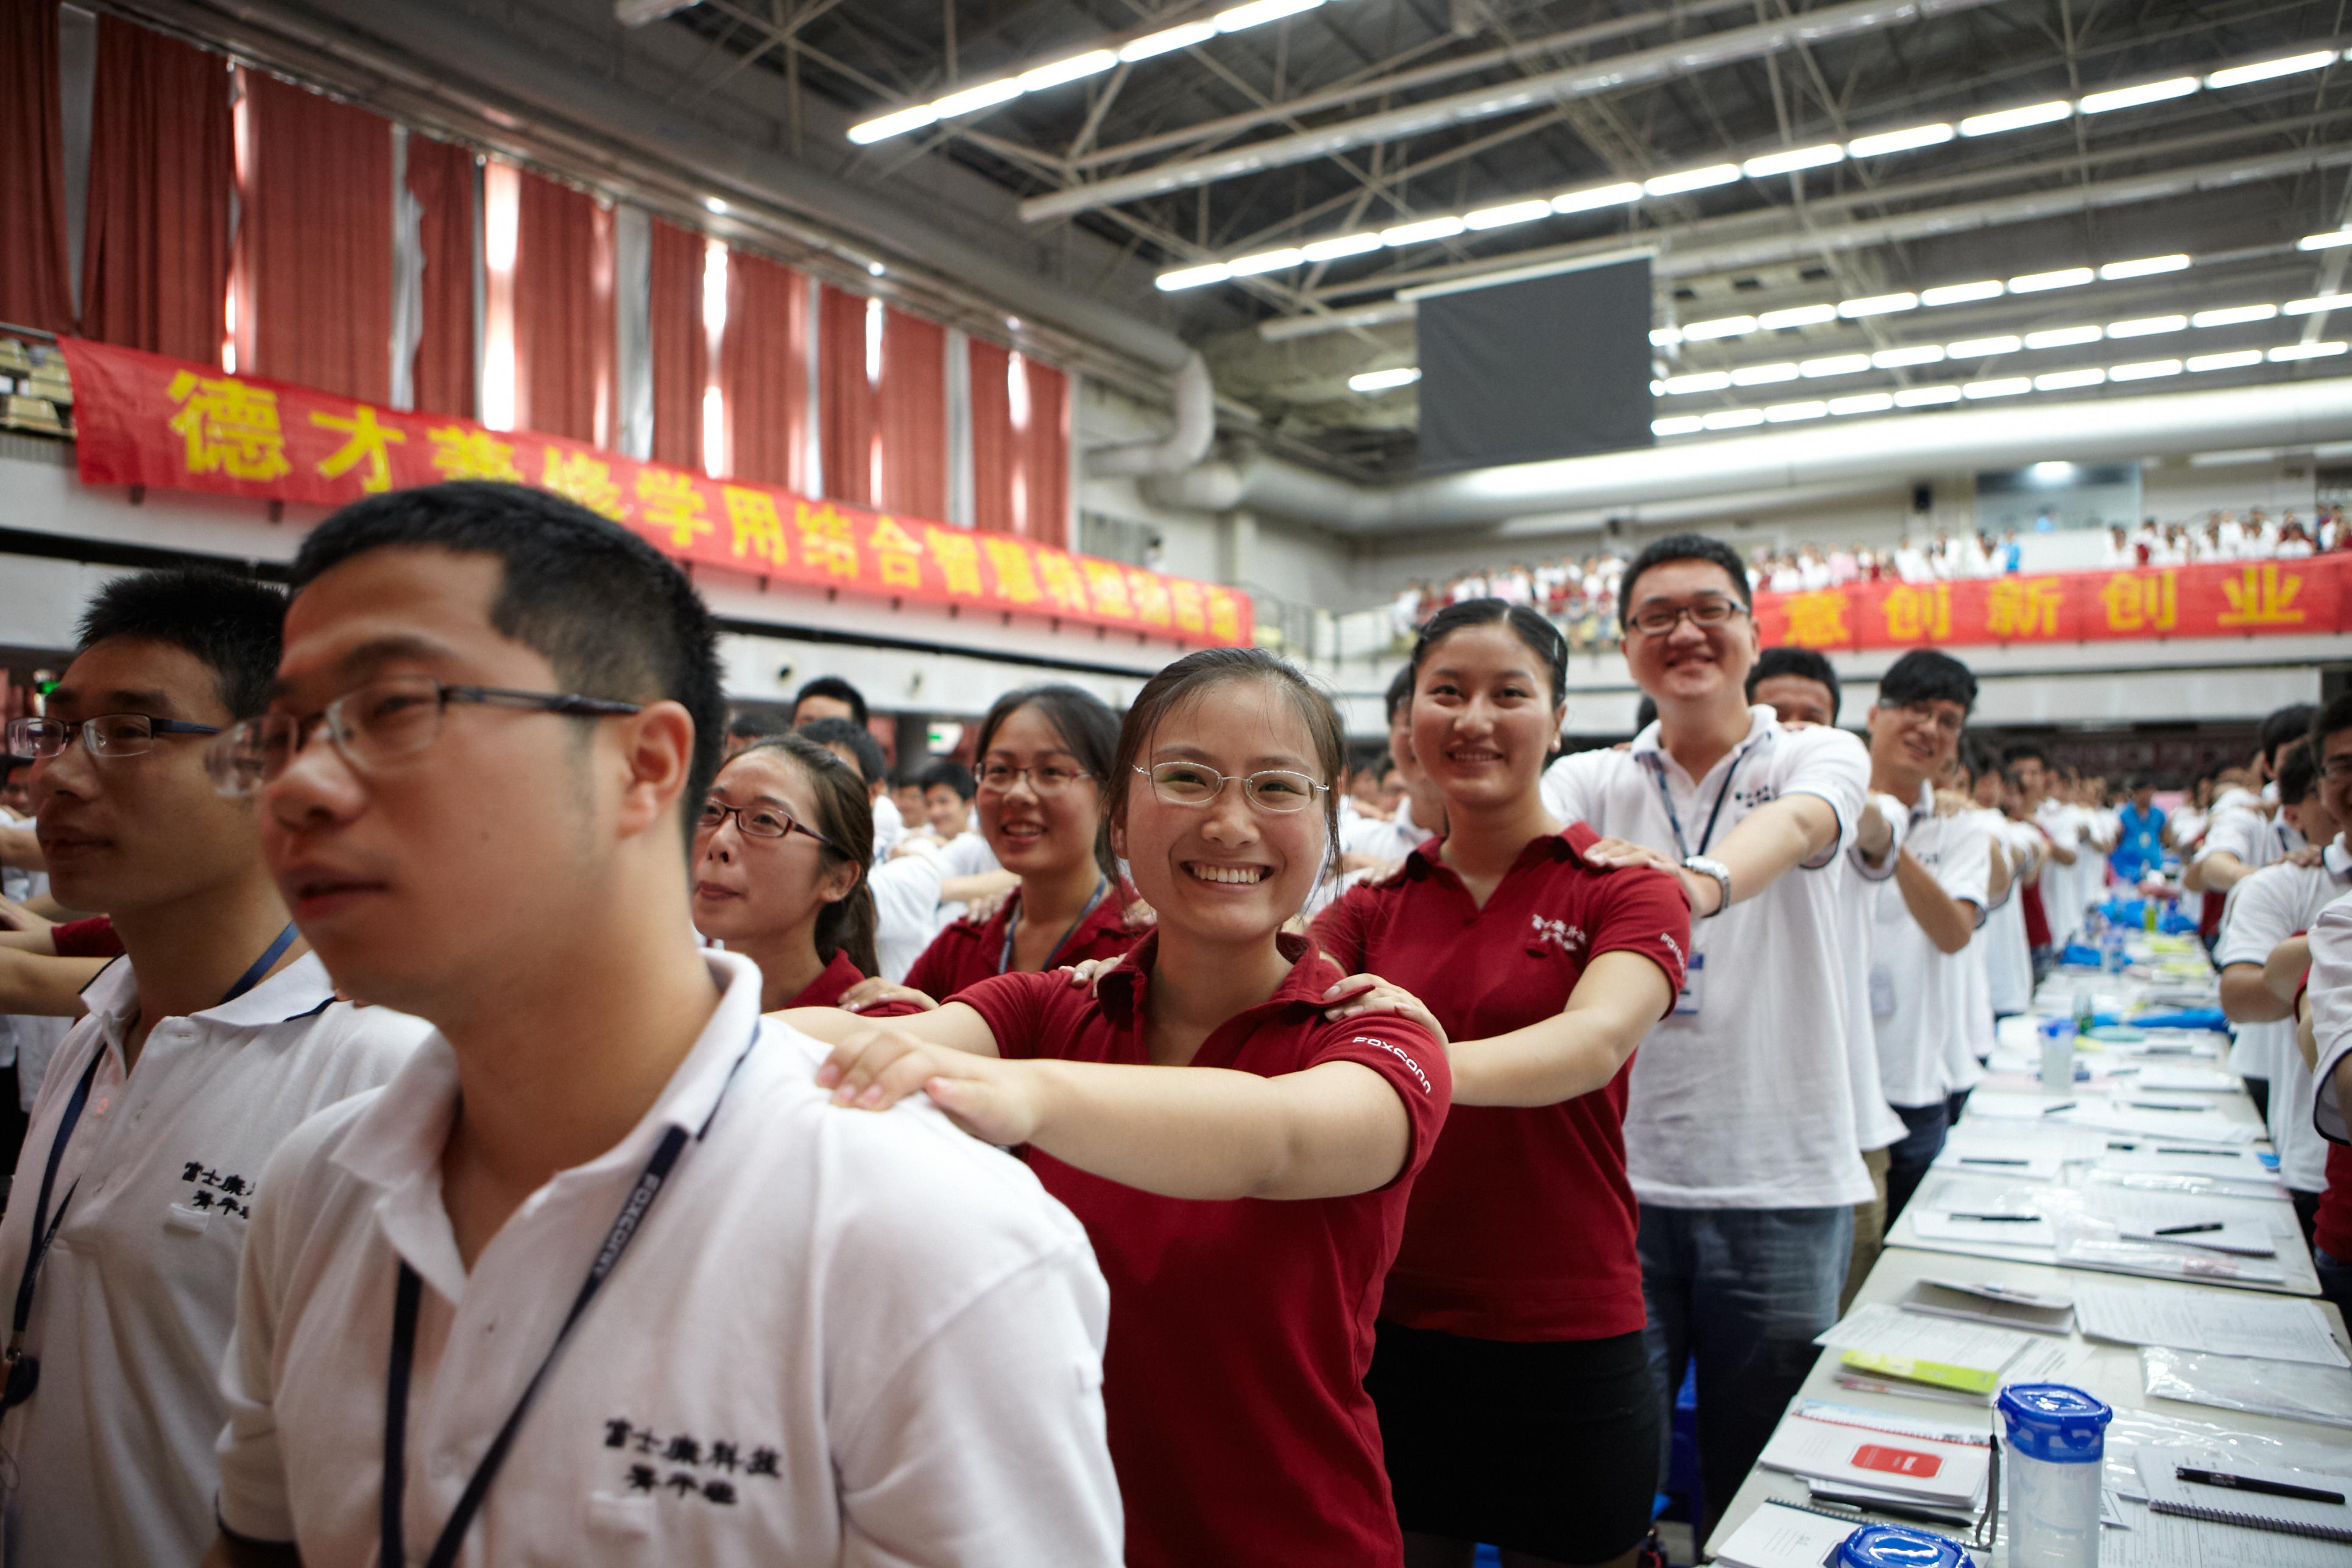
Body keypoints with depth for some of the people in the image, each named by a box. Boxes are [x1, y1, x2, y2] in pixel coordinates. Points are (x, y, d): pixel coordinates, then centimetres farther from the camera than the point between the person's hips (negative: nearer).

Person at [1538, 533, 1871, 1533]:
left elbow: (1795, 825, -22)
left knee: (1757, 1491, 13)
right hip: (1621, 1177, 1)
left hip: (1781, 1186, -1)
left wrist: (1704, 881, -44)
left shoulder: (1821, 756, 1)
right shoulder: (1594, 782, 6)